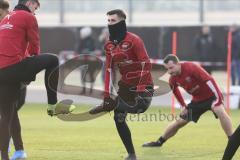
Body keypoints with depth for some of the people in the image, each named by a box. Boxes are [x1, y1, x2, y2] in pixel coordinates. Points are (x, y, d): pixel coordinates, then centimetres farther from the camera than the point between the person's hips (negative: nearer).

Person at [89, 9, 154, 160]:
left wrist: (140, 90, -27)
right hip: (125, 85, 6)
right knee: (119, 118, -1)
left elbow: (146, 65, -21)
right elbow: (109, 69, 5)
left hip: (143, 85, -6)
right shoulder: (110, 45, 5)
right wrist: (107, 94, -3)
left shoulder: (134, 40, -17)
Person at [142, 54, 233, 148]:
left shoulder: (190, 67, -30)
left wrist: (218, 98, -32)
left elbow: (209, 80, -30)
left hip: (211, 95, -6)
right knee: (180, 121, 9)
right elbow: (175, 90, 15)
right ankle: (159, 142, 27)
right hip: (197, 100, 6)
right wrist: (183, 106, 11)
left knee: (220, 111, -34)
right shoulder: (173, 79, -9)